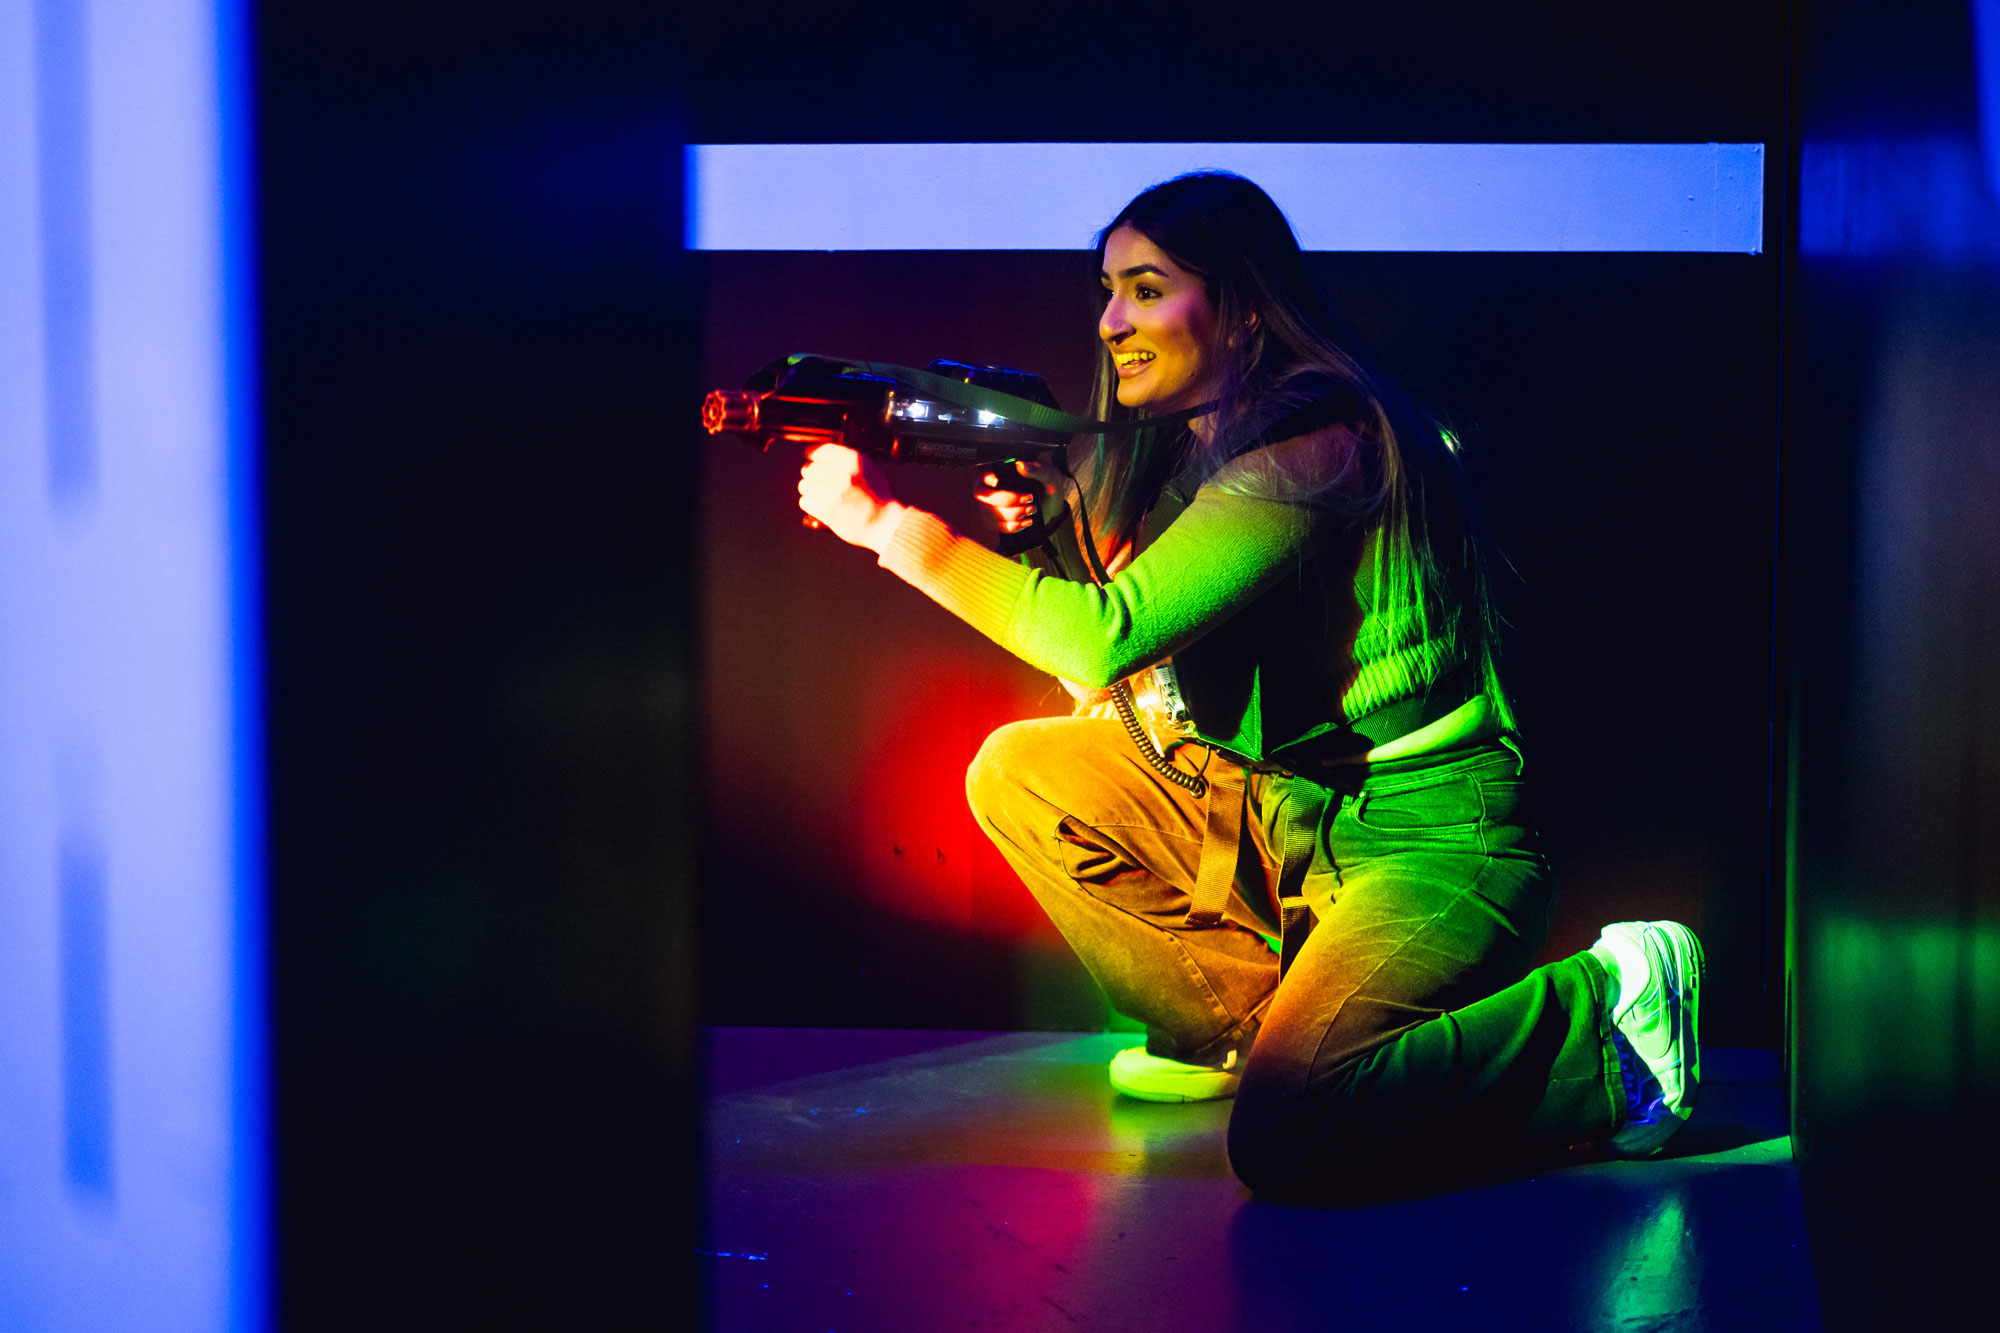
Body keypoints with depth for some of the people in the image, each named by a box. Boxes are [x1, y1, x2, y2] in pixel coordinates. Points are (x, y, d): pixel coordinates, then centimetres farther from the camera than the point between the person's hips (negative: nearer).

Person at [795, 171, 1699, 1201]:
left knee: (1281, 1139, -26)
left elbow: (1105, 634, -27)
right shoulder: (1180, 442, 8)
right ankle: (1235, 1024, 12)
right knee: (1020, 773, 2)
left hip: (1427, 840, -9)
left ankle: (1601, 1013, -5)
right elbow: (1114, 675, 9)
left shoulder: (1318, 444, -21)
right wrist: (1049, 533, -9)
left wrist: (887, 523, -21)